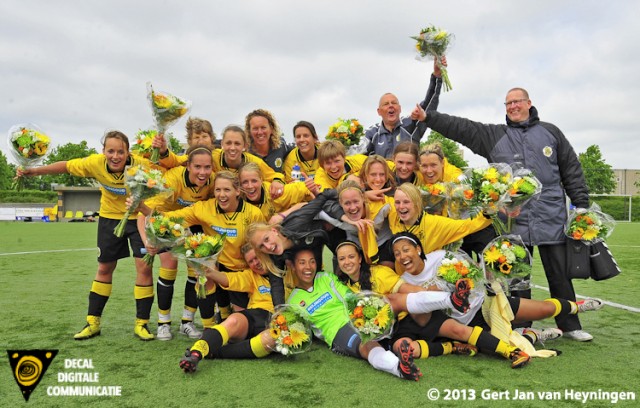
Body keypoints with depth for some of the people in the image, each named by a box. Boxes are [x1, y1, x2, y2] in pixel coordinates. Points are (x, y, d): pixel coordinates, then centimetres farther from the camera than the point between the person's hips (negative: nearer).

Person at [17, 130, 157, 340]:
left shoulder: (140, 164, -30)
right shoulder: (95, 163, -21)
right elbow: (66, 166, -5)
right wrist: (34, 171, -7)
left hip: (139, 216, -3)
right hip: (110, 216, 3)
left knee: (144, 267, -9)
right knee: (104, 268, 12)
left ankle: (141, 323, 7)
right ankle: (93, 322, 26)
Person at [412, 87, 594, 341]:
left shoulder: (550, 132, 11)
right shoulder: (493, 135, 10)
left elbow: (572, 170, 11)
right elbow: (460, 127, 1)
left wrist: (581, 206, 7)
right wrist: (427, 117, -10)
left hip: (552, 218, 0)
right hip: (514, 221, 0)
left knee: (559, 273, 7)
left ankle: (570, 325, 23)